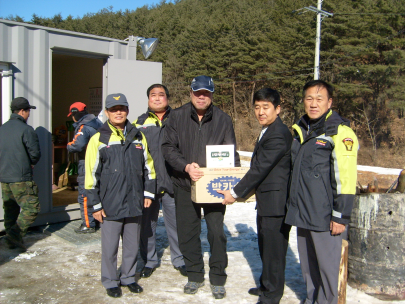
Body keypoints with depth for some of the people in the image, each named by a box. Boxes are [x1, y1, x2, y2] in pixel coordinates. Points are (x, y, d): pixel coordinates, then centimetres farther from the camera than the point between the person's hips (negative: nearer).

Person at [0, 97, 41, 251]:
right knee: (31, 207, -1)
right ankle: (15, 233, -11)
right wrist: (31, 163, 6)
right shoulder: (26, 129, -12)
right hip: (21, 178, -8)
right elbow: (35, 153, -13)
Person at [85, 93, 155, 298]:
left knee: (132, 245, 14)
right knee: (110, 246, 7)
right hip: (110, 205, -3)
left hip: (134, 204, 3)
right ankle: (110, 281, 25)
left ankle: (128, 277, 32)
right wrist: (95, 204, -6)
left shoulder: (138, 137, 8)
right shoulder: (98, 139, -3)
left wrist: (148, 193, 9)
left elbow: (148, 166, 14)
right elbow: (91, 174, -4)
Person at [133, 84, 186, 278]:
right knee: (147, 224, 10)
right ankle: (149, 261, 26)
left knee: (176, 223, 6)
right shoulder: (139, 123, 9)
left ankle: (179, 259, 24)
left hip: (172, 182, -1)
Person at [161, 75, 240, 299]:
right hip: (185, 185, 1)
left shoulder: (223, 119, 0)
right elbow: (168, 147, -6)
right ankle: (195, 275, 30)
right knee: (187, 233, 11)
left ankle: (218, 279, 22)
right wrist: (186, 166, -21)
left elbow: (231, 153, 3)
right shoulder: (177, 117, -1)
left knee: (216, 232, 4)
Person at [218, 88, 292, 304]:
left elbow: (259, 168, -20)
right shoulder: (268, 131, 13)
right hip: (266, 200, 10)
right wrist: (240, 190, 15)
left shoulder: (278, 134, -19)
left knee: (274, 249, 3)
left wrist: (235, 193, -14)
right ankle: (266, 286, 37)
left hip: (276, 201, -10)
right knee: (265, 247, 21)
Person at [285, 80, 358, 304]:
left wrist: (341, 216, -16)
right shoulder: (301, 129, 13)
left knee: (326, 264, 4)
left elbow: (345, 178, -15)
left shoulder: (339, 132, -11)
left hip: (324, 215, -7)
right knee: (307, 264, 18)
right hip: (302, 213, 7)